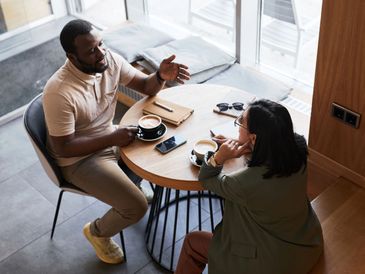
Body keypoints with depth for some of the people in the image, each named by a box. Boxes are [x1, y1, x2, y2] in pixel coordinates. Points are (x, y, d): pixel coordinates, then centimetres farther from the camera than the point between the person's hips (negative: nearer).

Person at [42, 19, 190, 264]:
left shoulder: (110, 59, -14)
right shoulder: (59, 93, -33)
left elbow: (146, 87, -3)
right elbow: (63, 148, -26)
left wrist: (161, 76, -26)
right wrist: (113, 139, -30)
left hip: (110, 138, 7)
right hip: (79, 159, -7)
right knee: (137, 206, -16)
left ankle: (131, 182, 34)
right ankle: (97, 232, 16)